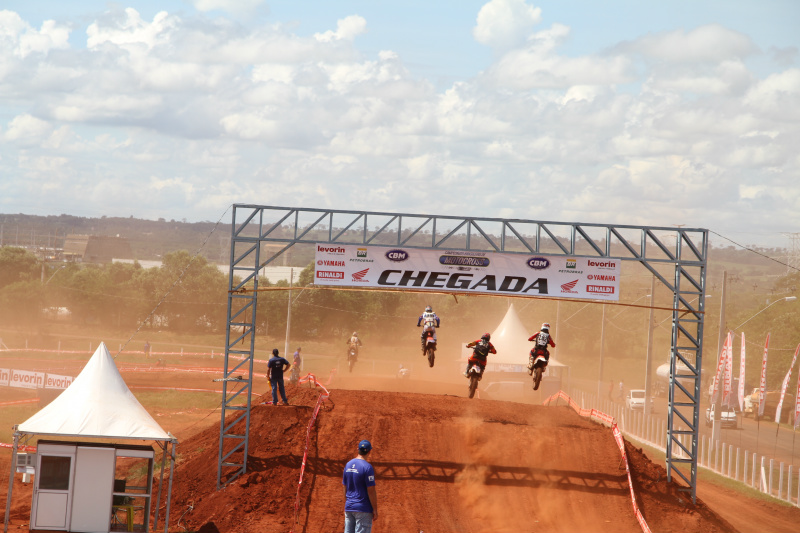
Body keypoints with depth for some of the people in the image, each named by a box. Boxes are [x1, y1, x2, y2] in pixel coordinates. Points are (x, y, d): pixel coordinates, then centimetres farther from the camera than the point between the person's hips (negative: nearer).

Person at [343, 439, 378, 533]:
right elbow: (371, 491, -14)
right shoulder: (367, 467, -13)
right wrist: (375, 510, -9)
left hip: (349, 508, 7)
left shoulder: (348, 465, 8)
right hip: (363, 508, -7)